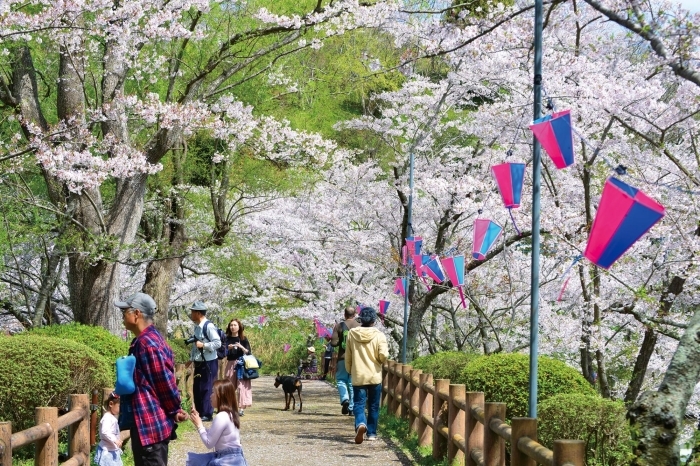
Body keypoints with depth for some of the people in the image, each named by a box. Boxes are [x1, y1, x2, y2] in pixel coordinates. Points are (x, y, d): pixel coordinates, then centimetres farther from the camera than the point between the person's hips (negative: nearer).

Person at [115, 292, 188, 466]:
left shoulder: (147, 342, -19)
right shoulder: (146, 340, 15)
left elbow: (165, 381, -19)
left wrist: (175, 411, -8)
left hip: (150, 424, -11)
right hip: (149, 422, 11)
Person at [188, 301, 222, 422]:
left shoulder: (209, 326, -16)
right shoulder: (196, 327, 10)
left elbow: (218, 343, -20)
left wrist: (203, 345, -22)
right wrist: (191, 359, 15)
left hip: (209, 363, -9)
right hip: (199, 363, 9)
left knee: (206, 389, -3)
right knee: (196, 388, 11)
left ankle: (207, 414, 4)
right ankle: (199, 413, 20)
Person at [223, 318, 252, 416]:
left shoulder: (243, 339, 3)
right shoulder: (227, 339, 5)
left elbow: (248, 352, -1)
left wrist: (241, 347, -17)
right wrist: (228, 348, -16)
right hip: (230, 364, 2)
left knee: (242, 385, -9)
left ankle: (242, 408, -11)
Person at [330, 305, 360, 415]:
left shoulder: (339, 326, -4)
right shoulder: (360, 327, -1)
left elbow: (334, 342, -7)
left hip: (343, 358, -1)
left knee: (341, 380, 11)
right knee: (353, 383, 7)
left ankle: (345, 399, -15)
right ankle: (352, 408, 7)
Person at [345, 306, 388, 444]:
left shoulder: (352, 334, -1)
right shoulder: (379, 335, -8)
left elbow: (348, 356, 5)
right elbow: (383, 355, -16)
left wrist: (349, 371, 19)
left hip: (358, 376, 0)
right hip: (375, 376, 0)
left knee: (359, 404, 2)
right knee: (373, 406, 12)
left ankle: (361, 424, -26)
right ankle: (371, 433, 15)